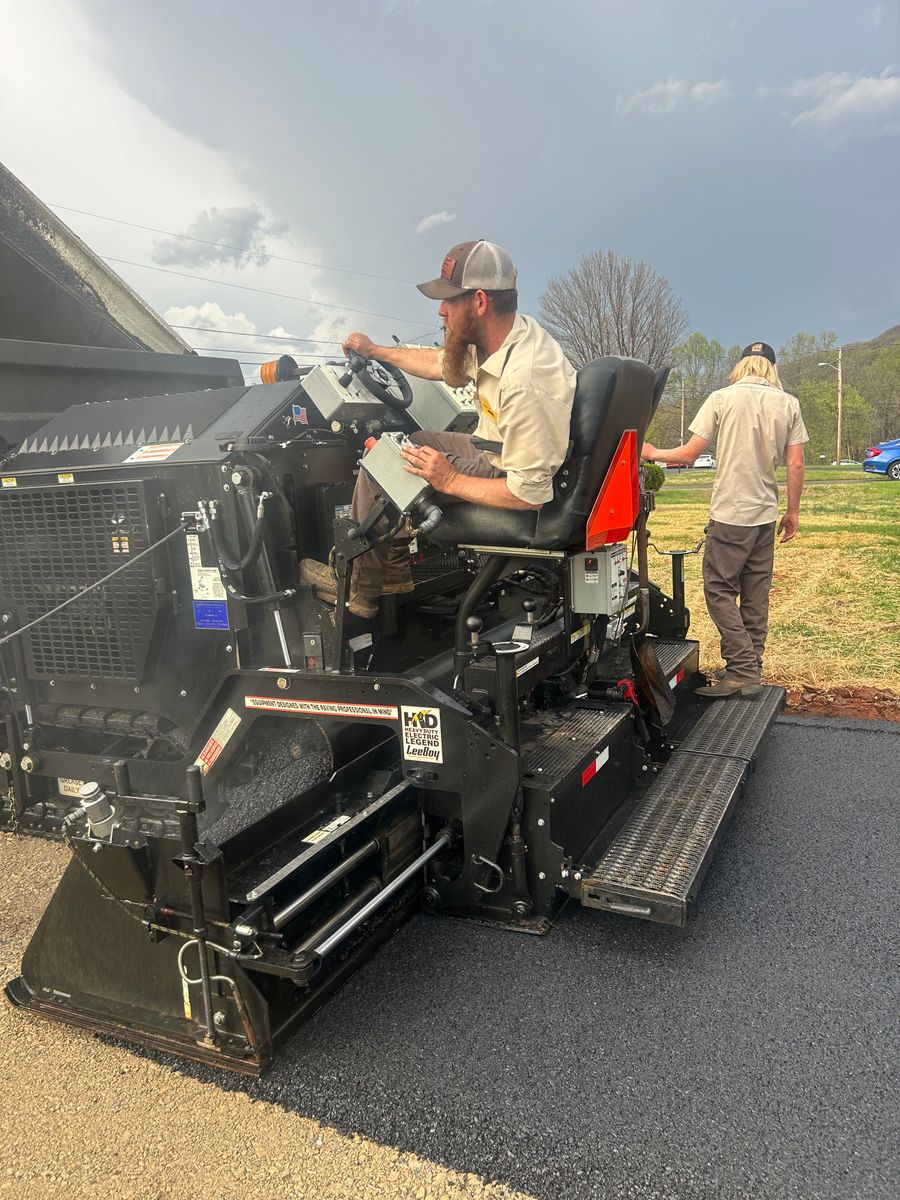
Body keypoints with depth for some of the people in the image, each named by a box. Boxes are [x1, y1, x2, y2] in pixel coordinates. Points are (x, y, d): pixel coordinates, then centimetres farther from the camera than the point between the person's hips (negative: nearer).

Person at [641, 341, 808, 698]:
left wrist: (653, 453, 11)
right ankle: (752, 670, 17)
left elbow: (688, 454, -6)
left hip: (730, 513, -5)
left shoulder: (722, 398, -5)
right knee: (755, 595, 11)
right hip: (766, 515, 5)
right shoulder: (788, 404, 5)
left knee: (719, 589, 1)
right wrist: (792, 512, 12)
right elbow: (796, 464, 2)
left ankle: (742, 669, -5)